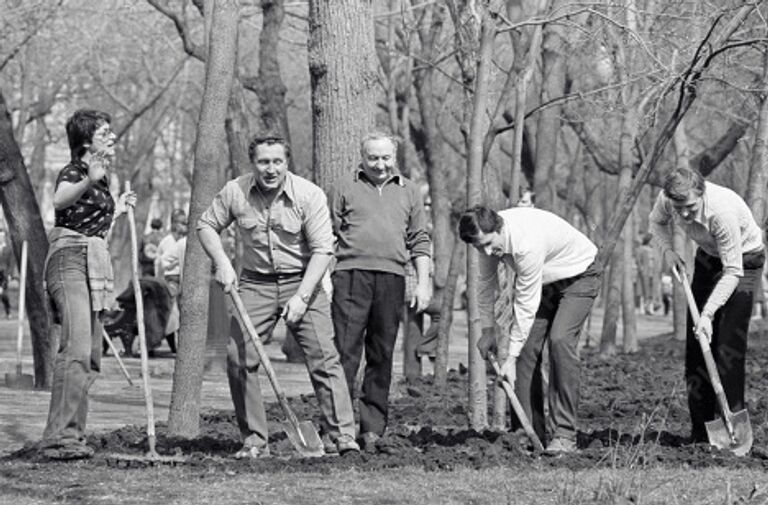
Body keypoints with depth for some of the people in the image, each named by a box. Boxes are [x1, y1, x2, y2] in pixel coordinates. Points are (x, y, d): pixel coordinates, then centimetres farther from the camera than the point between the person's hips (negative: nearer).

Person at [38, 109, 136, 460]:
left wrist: (118, 208, 29)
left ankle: (72, 435, 15)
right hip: (70, 260, -10)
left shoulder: (100, 179, 19)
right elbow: (60, 199, -34)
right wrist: (89, 182, -52)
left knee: (91, 356, 11)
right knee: (76, 349, -22)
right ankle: (60, 438, -27)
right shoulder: (73, 173, -8)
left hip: (94, 265, 10)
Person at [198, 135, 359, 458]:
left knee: (323, 357, -12)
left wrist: (301, 297, -21)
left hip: (302, 282, -2)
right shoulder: (235, 192, -6)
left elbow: (322, 250, -15)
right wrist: (222, 263, -8)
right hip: (255, 283, 2)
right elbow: (206, 226, 9)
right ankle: (254, 441, 0)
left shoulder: (309, 195, -14)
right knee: (238, 356, -7)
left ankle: (341, 436, -12)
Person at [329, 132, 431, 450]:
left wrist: (423, 283, 8)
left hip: (391, 278, 3)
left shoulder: (409, 192, 17)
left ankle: (373, 427, 9)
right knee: (345, 352, -9)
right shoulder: (344, 188, 10)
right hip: (351, 273, -3)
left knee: (382, 356, 5)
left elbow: (419, 242, 17)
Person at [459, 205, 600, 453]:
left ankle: (564, 434, -25)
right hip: (543, 282, 7)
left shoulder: (527, 243, -39)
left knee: (560, 340, -25)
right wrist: (487, 328, 7)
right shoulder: (488, 236, -16)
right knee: (527, 347, -8)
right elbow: (486, 281, 4)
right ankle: (531, 432, -3)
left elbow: (526, 305, -33)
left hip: (577, 276, -7)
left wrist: (511, 358, -29)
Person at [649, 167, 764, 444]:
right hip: (708, 256, 6)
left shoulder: (723, 211, -39)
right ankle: (700, 429, 6)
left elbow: (733, 272, -32)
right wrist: (667, 249, -12)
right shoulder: (667, 199, -21)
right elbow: (657, 222, 6)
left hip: (743, 260, -6)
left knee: (728, 346, -15)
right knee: (696, 343, 2)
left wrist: (708, 314, -35)